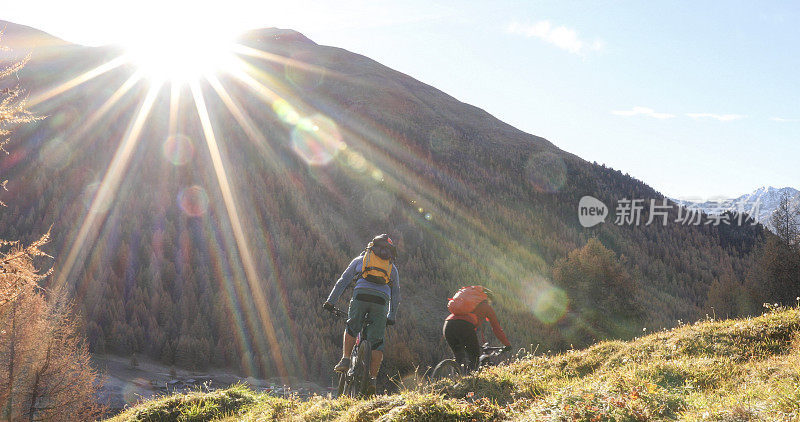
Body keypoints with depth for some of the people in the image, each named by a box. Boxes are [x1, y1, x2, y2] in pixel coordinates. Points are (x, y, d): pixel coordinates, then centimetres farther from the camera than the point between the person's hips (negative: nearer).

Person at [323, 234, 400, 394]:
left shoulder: (360, 259, 27)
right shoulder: (392, 268, 30)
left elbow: (343, 281, 21)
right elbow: (396, 294, 30)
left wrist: (330, 301, 22)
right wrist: (391, 317, 35)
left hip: (361, 296, -1)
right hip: (381, 300, 1)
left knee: (351, 328, 22)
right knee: (377, 342, 4)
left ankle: (345, 360, 6)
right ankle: (372, 379, -2)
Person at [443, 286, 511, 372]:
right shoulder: (486, 306, 24)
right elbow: (496, 328, 23)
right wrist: (507, 345, 33)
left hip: (447, 325, 5)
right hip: (465, 326, -5)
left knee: (459, 358, 20)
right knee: (474, 358, 11)